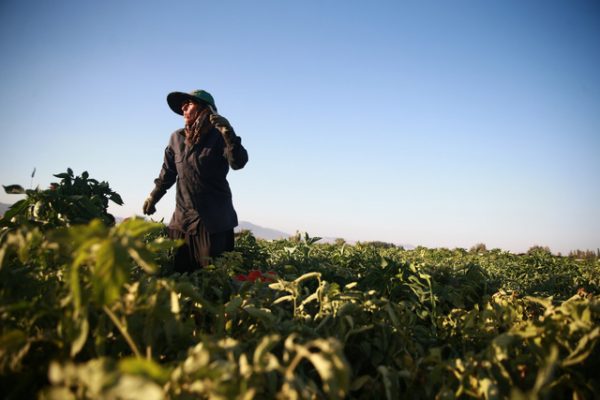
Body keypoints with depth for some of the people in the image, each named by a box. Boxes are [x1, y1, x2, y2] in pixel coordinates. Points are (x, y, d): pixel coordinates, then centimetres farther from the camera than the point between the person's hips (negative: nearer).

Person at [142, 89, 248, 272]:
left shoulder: (218, 137, -7)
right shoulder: (177, 138, 9)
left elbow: (238, 163, -22)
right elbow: (168, 171, 20)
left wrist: (228, 133, -33)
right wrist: (153, 196, 23)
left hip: (215, 218, -5)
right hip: (183, 217, 5)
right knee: (179, 272, 8)